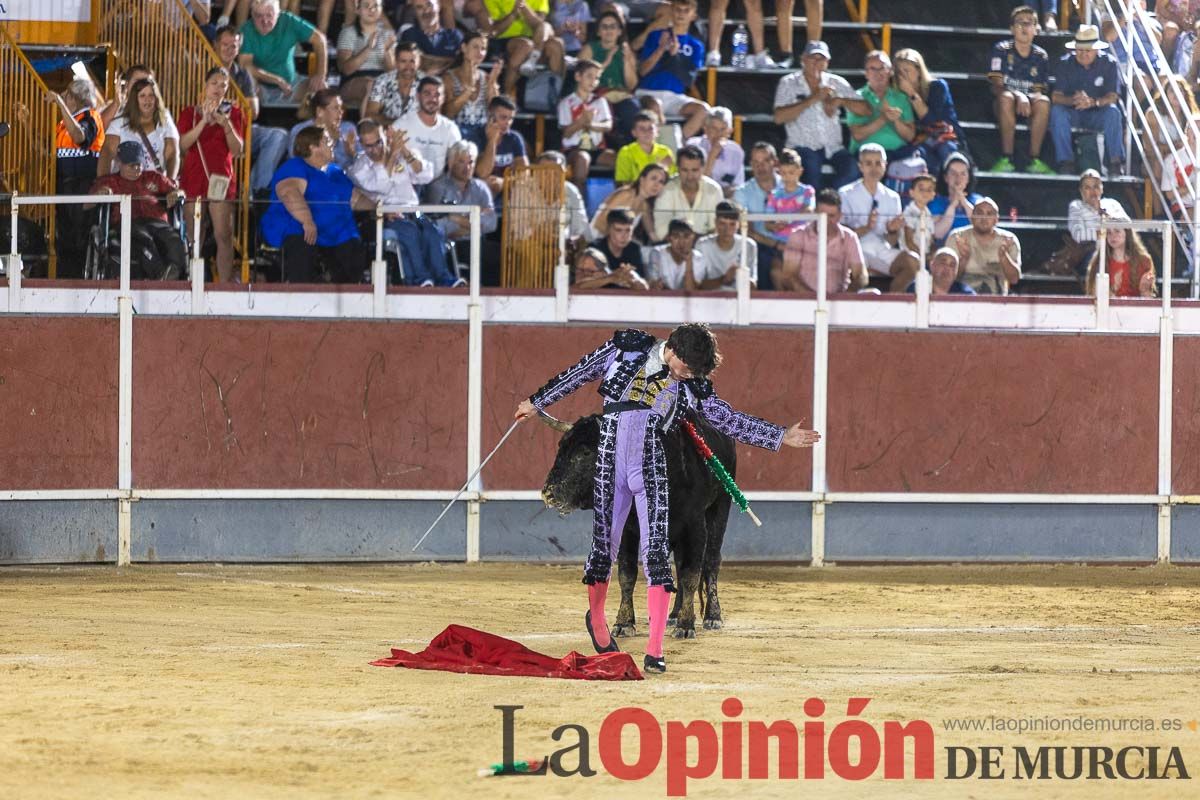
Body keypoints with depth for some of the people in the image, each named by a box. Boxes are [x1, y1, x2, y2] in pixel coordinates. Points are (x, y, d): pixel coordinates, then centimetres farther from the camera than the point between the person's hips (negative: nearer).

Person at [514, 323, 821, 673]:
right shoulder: (626, 349, 1)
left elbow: (732, 421, 9)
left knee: (656, 552, -10)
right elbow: (578, 374, 11)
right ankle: (596, 616, 38)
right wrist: (537, 402, 19)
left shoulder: (692, 386, 5)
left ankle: (655, 651, -13)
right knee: (604, 545, 9)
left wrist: (781, 437, 3)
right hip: (609, 469, 0)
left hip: (650, 471, 0)